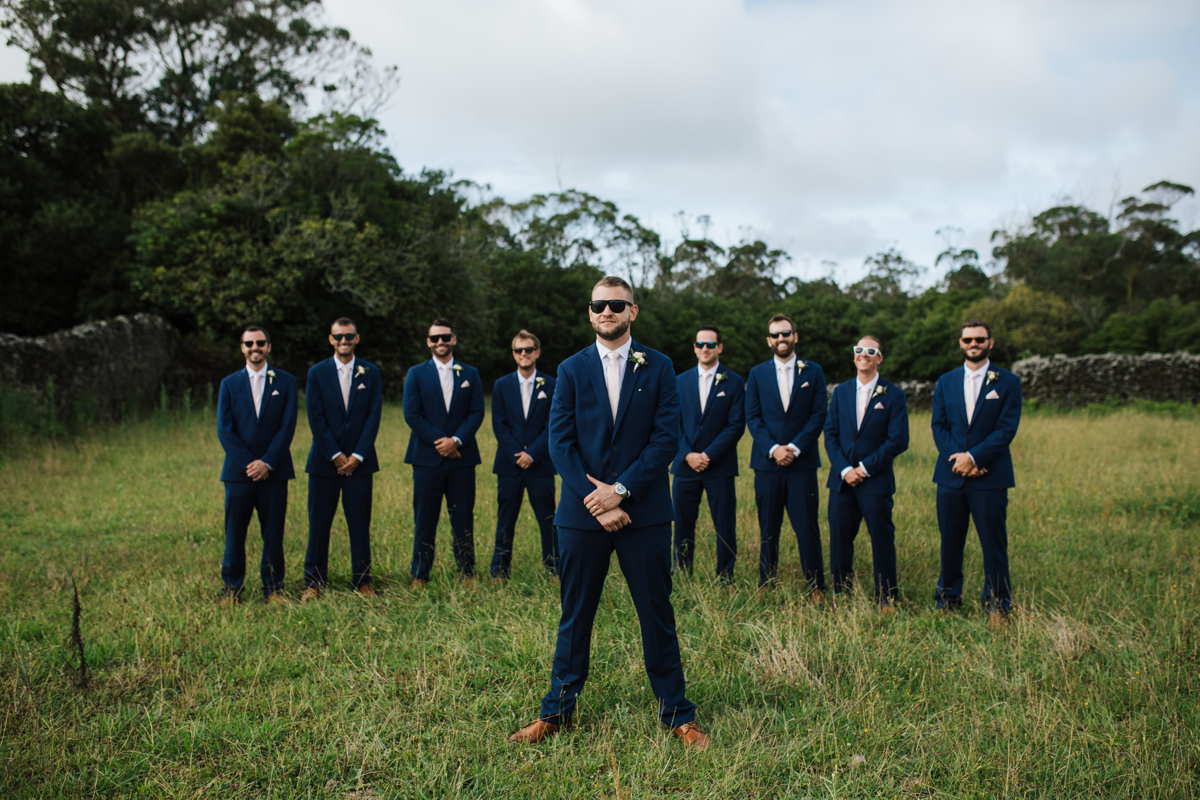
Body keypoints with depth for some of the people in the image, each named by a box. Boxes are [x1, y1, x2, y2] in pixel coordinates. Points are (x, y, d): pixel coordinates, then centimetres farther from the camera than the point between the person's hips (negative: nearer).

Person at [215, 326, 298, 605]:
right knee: (234, 532, 3)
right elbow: (224, 431, 1)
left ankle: (273, 587, 15)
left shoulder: (285, 382, 6)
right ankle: (232, 587, 16)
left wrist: (267, 462, -11)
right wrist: (248, 463, -9)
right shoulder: (229, 384, 8)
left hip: (274, 471, 0)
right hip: (238, 471, 1)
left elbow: (287, 426, -1)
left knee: (273, 533, 4)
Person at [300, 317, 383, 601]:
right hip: (325, 460, 0)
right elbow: (316, 419, -2)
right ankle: (314, 583, 14)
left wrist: (357, 455, -8)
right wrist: (335, 455, -9)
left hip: (359, 460, 0)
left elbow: (374, 415, 0)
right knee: (319, 524, 4)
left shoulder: (371, 372, 5)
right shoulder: (317, 373, 3)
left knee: (360, 524, 4)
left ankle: (362, 581, 14)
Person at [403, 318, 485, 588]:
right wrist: (439, 442, -11)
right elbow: (412, 415, -2)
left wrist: (456, 440, -11)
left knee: (463, 519, 4)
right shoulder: (416, 374, 7)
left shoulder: (470, 374, 11)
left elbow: (477, 413, 3)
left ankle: (466, 573, 13)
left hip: (462, 457, 1)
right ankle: (420, 576, 11)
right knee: (425, 520, 2)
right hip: (427, 458, -1)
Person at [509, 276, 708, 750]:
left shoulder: (658, 368, 4)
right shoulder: (571, 370, 6)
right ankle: (557, 712, 25)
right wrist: (595, 500, -12)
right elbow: (561, 443, -2)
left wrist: (621, 489, -13)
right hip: (582, 513, 1)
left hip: (644, 512, 0)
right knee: (575, 617, 10)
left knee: (657, 616, 7)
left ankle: (677, 715, 21)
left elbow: (666, 438, -4)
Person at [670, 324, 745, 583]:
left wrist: (708, 455, -12)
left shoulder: (734, 382, 1)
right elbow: (674, 423, 6)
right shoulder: (680, 381, 10)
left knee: (725, 526, 1)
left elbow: (736, 425, -5)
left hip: (720, 466, -2)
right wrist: (687, 454, -8)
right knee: (683, 523, 5)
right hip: (685, 465, 2)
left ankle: (725, 578, 12)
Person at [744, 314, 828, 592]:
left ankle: (816, 586, 7)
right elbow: (752, 417, 3)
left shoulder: (813, 371, 7)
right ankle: (765, 585, 14)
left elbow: (819, 414, 0)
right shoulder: (757, 374, 10)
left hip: (802, 462, -1)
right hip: (767, 462, 1)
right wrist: (773, 449, -10)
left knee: (807, 526, -2)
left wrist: (796, 447, -10)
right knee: (768, 528, 5)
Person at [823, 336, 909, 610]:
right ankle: (841, 595, 19)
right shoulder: (841, 391, 11)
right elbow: (830, 434, 6)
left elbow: (898, 440, -7)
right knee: (839, 539, 7)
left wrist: (865, 468, -12)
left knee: (882, 540, 1)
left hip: (876, 481, -3)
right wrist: (844, 469, -7)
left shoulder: (893, 394, 0)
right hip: (842, 480, 3)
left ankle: (885, 598, 12)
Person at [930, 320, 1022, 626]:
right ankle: (947, 598, 21)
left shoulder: (1008, 382, 3)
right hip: (951, 475, 3)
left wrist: (973, 457, -16)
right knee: (950, 541, 8)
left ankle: (997, 605, 13)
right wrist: (958, 460, -10)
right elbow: (939, 426, 6)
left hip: (990, 477, -2)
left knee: (994, 543, 1)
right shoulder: (945, 382, 12)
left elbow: (1006, 429, -6)